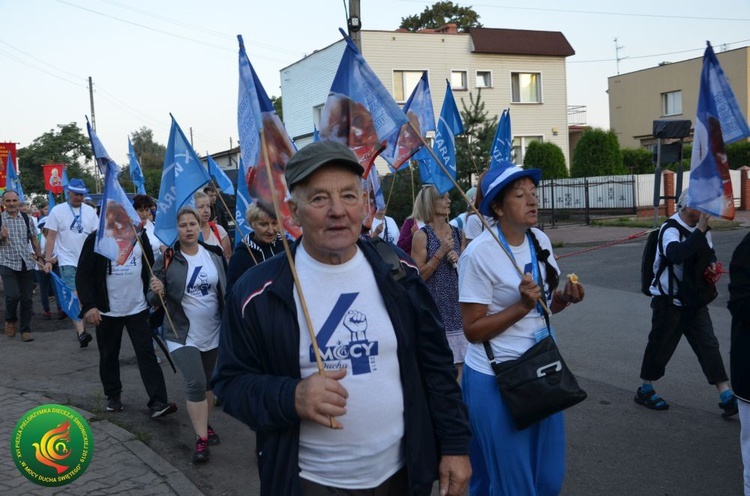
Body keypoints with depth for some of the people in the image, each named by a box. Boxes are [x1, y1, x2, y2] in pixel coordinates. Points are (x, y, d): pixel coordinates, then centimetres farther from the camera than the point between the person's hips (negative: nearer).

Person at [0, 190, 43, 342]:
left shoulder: (26, 219, 6)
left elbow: (34, 239, 14)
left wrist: (39, 256, 7)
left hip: (27, 264, 3)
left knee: (27, 298, 3)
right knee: (13, 295, -14)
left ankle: (25, 329, 15)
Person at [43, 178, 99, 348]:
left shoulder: (90, 211, 6)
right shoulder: (57, 211, -3)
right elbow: (51, 236, -2)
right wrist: (47, 260, -6)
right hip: (68, 261, -4)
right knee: (75, 297, -14)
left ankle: (79, 327, 26)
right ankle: (81, 332, -21)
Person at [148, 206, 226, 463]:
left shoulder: (214, 254, -1)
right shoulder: (167, 260, -8)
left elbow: (226, 289, 8)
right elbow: (154, 301, -6)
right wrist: (157, 292, -28)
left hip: (212, 332, 3)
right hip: (183, 334, -3)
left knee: (208, 382, 17)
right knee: (196, 383, -12)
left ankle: (206, 424, 37)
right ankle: (201, 439, -2)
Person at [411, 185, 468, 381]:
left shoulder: (458, 233, 10)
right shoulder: (422, 235, -5)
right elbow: (418, 276, -10)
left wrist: (458, 260, -1)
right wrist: (441, 252, -15)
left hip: (457, 304, 5)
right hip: (434, 305, -5)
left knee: (459, 361, 6)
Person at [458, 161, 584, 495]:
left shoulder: (540, 241, 2)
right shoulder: (479, 254, -19)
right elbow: (473, 330, -18)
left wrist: (565, 298, -8)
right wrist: (522, 306, -27)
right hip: (496, 379, -7)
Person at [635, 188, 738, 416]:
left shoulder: (699, 229, 5)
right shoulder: (671, 229, -19)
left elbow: (709, 253, 21)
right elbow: (676, 255, -39)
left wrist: (712, 264, -2)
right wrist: (701, 230, -40)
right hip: (669, 301, -7)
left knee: (709, 345, 1)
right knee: (660, 345, 4)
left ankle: (727, 397, 2)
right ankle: (645, 391, 23)